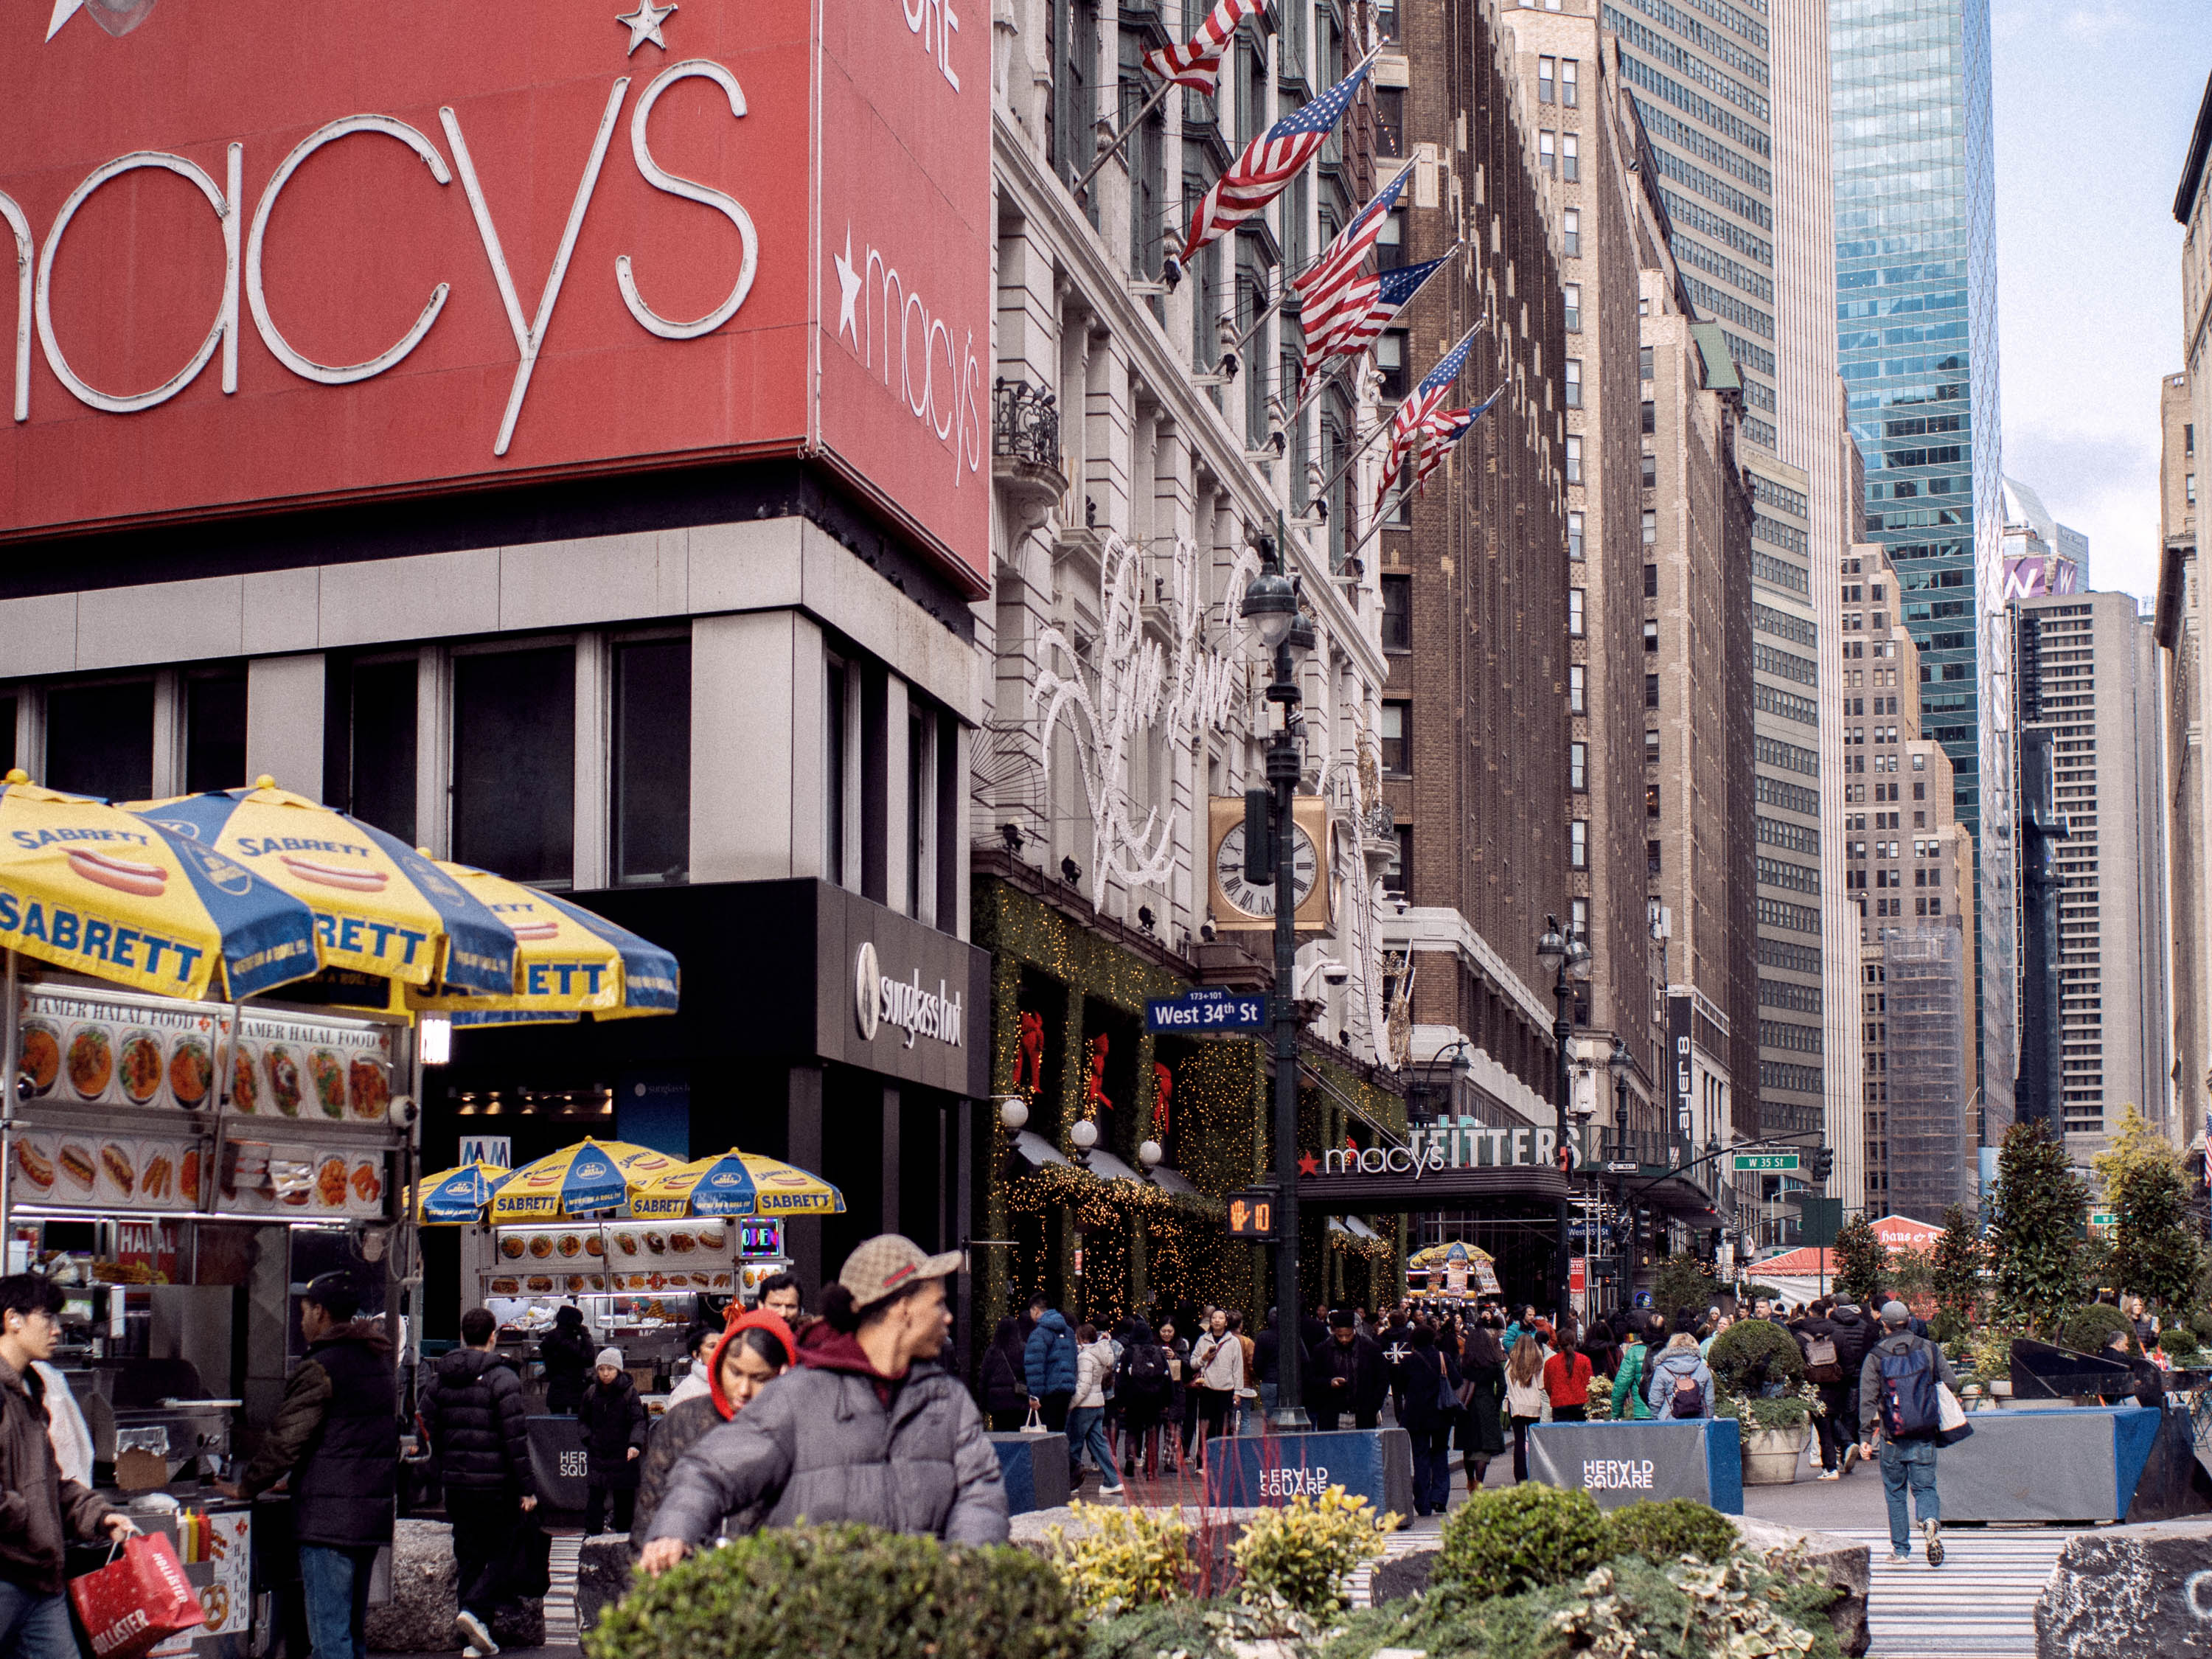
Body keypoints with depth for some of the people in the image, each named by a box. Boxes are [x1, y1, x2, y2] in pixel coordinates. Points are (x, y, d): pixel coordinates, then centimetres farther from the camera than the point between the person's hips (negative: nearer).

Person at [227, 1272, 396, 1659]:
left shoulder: (319, 1369, -11)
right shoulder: (380, 1365, 15)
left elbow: (285, 1442, -11)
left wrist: (247, 1486, 4)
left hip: (328, 1518, -9)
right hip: (374, 1513, 9)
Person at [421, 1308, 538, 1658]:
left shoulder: (439, 1379, 8)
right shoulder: (501, 1379, -10)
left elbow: (430, 1432, 11)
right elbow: (516, 1437, -13)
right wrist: (528, 1487, -9)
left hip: (456, 1484, 5)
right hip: (496, 1484, -5)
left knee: (467, 1558, 12)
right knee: (502, 1553, 5)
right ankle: (476, 1610, -17)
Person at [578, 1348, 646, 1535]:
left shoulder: (629, 1392, -5)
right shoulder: (591, 1393, 6)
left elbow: (638, 1421, -12)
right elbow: (583, 1418, 20)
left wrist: (635, 1444, -28)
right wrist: (589, 1439, 4)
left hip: (623, 1457, -2)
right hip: (597, 1456, 2)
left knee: (624, 1502, 6)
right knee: (594, 1499, -3)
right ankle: (591, 1539, 1)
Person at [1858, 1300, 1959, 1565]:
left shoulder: (1875, 1357, -4)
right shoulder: (1929, 1349, -1)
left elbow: (1867, 1399, -7)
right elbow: (1951, 1384, 0)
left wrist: (1865, 1437, -4)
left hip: (1892, 1438, -1)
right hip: (1925, 1436, 1)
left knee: (1895, 1492, 13)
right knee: (1925, 1487, 8)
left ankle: (1900, 1549, 14)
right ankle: (1931, 1520, -23)